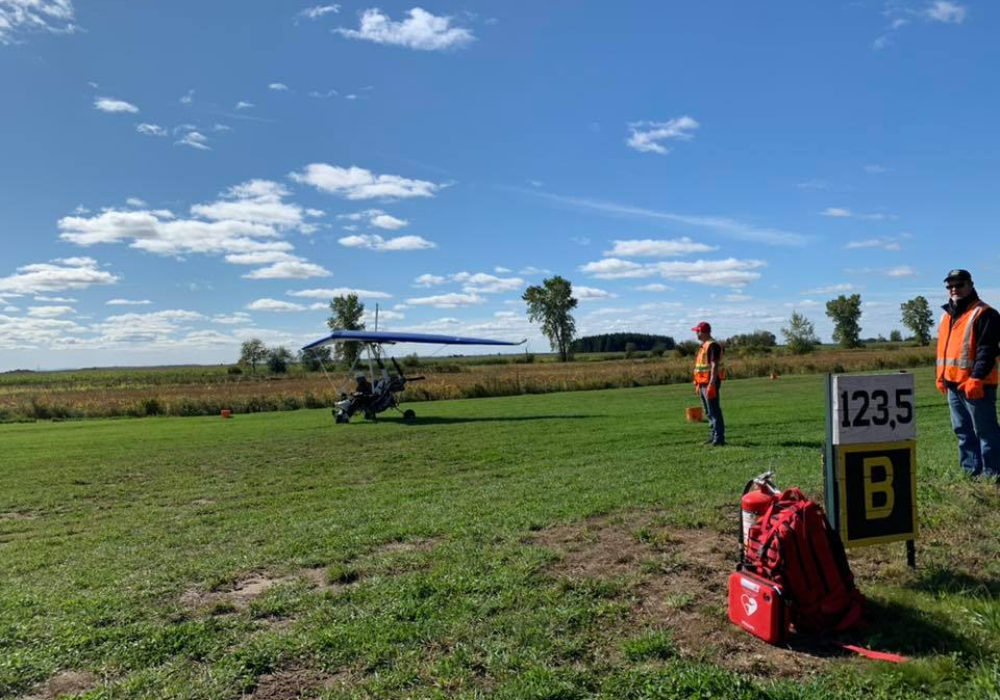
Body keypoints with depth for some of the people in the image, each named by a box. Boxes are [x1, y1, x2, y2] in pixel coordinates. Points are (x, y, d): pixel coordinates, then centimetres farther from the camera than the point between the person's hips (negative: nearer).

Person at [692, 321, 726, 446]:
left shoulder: (712, 346, -14)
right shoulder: (703, 346, 17)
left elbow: (715, 365, -21)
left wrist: (711, 384, -26)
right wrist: (698, 384, 21)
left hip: (710, 382, -10)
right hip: (703, 383, 10)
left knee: (714, 411, -7)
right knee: (709, 412, 14)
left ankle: (719, 438, -4)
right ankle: (713, 436, 21)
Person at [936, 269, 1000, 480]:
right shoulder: (946, 315, 17)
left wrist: (976, 379, -22)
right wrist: (941, 376, 16)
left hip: (976, 385, -8)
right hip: (953, 384, 8)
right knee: (963, 431, 13)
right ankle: (971, 471, 22)